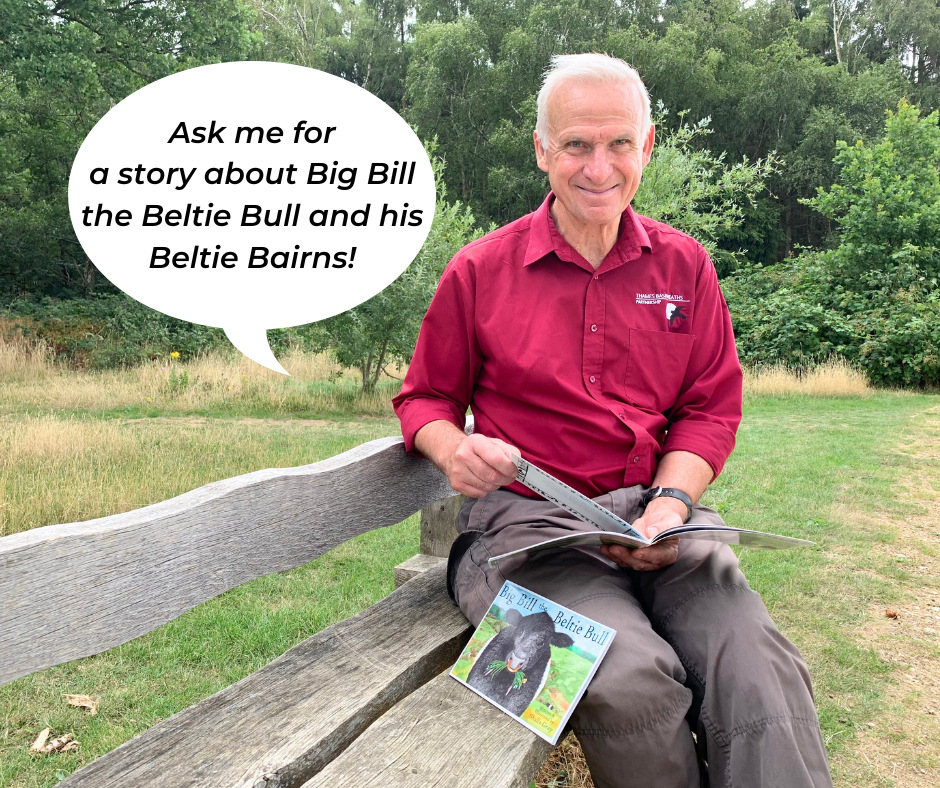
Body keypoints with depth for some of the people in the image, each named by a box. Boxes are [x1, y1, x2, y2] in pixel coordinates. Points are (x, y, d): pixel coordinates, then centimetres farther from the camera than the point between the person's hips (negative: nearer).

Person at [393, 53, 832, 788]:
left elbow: (712, 406, 11)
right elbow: (425, 397, 14)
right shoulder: (479, 271, 4)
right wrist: (454, 451, -10)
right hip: (526, 520, -2)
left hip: (655, 515, 3)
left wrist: (672, 501, -7)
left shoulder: (685, 265, 11)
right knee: (630, 680, -28)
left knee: (759, 669, -27)